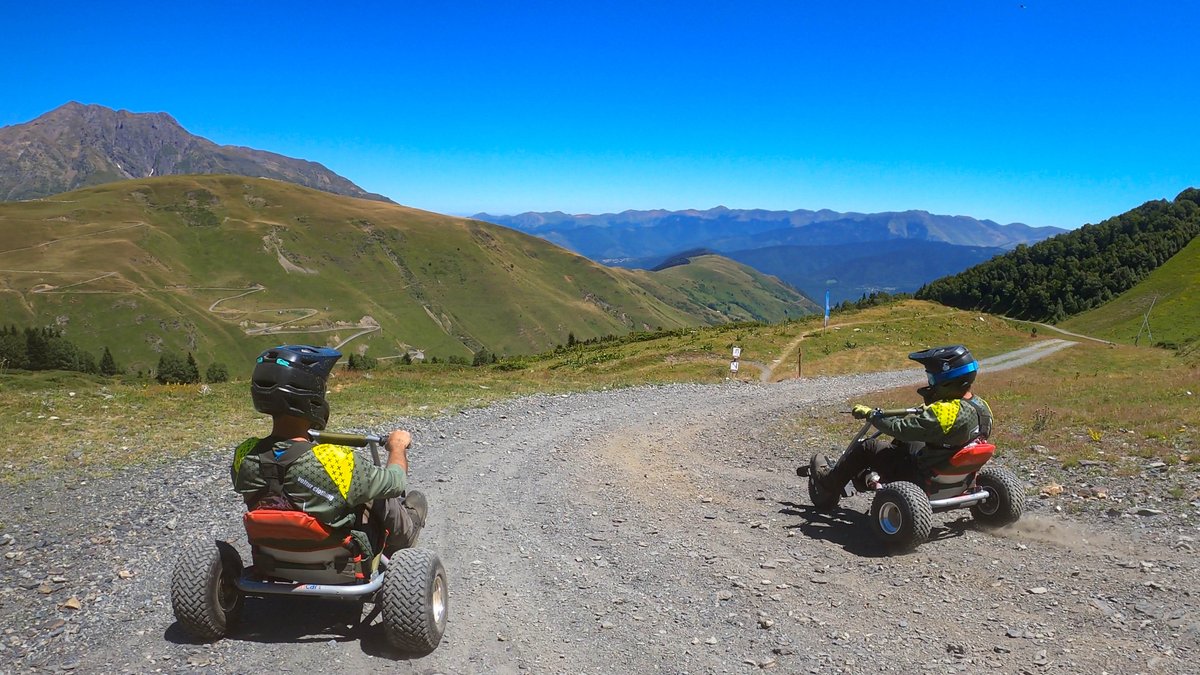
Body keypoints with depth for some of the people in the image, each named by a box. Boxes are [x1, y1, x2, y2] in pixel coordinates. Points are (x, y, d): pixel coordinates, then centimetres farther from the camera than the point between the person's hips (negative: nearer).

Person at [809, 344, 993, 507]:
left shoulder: (945, 412, -31)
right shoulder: (981, 406, -4)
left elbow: (901, 428, -26)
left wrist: (870, 414, -12)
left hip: (922, 477, -9)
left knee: (867, 447, 3)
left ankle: (828, 486, 23)